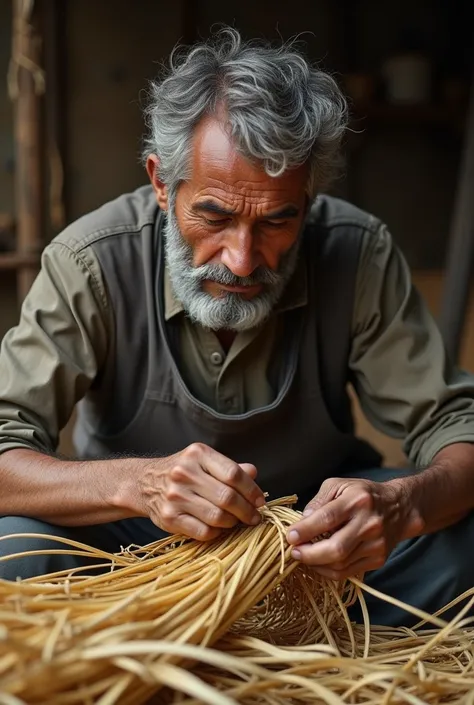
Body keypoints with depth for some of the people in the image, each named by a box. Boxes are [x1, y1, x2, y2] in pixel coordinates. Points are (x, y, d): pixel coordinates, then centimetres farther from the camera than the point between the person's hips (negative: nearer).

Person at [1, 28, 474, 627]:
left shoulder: (358, 256, -18)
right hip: (134, 537, -1)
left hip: (312, 530, 2)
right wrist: (136, 483, -45)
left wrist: (402, 505, -40)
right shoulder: (91, 263, -22)